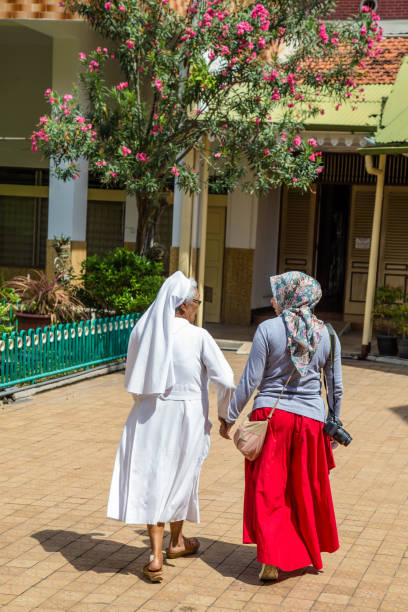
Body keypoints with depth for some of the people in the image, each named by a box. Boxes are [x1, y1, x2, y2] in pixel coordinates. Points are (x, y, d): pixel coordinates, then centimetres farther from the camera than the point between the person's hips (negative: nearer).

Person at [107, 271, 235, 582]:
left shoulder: (141, 332, -2)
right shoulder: (198, 337, -14)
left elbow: (132, 378, 10)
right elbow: (225, 381, -14)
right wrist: (225, 415, 3)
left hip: (149, 416, 2)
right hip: (188, 416, -2)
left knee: (152, 480, 7)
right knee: (181, 477, 19)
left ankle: (156, 557, -2)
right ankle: (177, 541, 39)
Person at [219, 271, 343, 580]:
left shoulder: (268, 329, -8)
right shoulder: (326, 334, 1)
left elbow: (250, 380, -8)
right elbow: (336, 386, 5)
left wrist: (230, 417, 2)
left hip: (271, 415, -2)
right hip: (310, 418, 3)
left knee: (268, 489, 4)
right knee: (307, 491, 17)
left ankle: (272, 561, -3)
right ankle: (309, 554, 30)